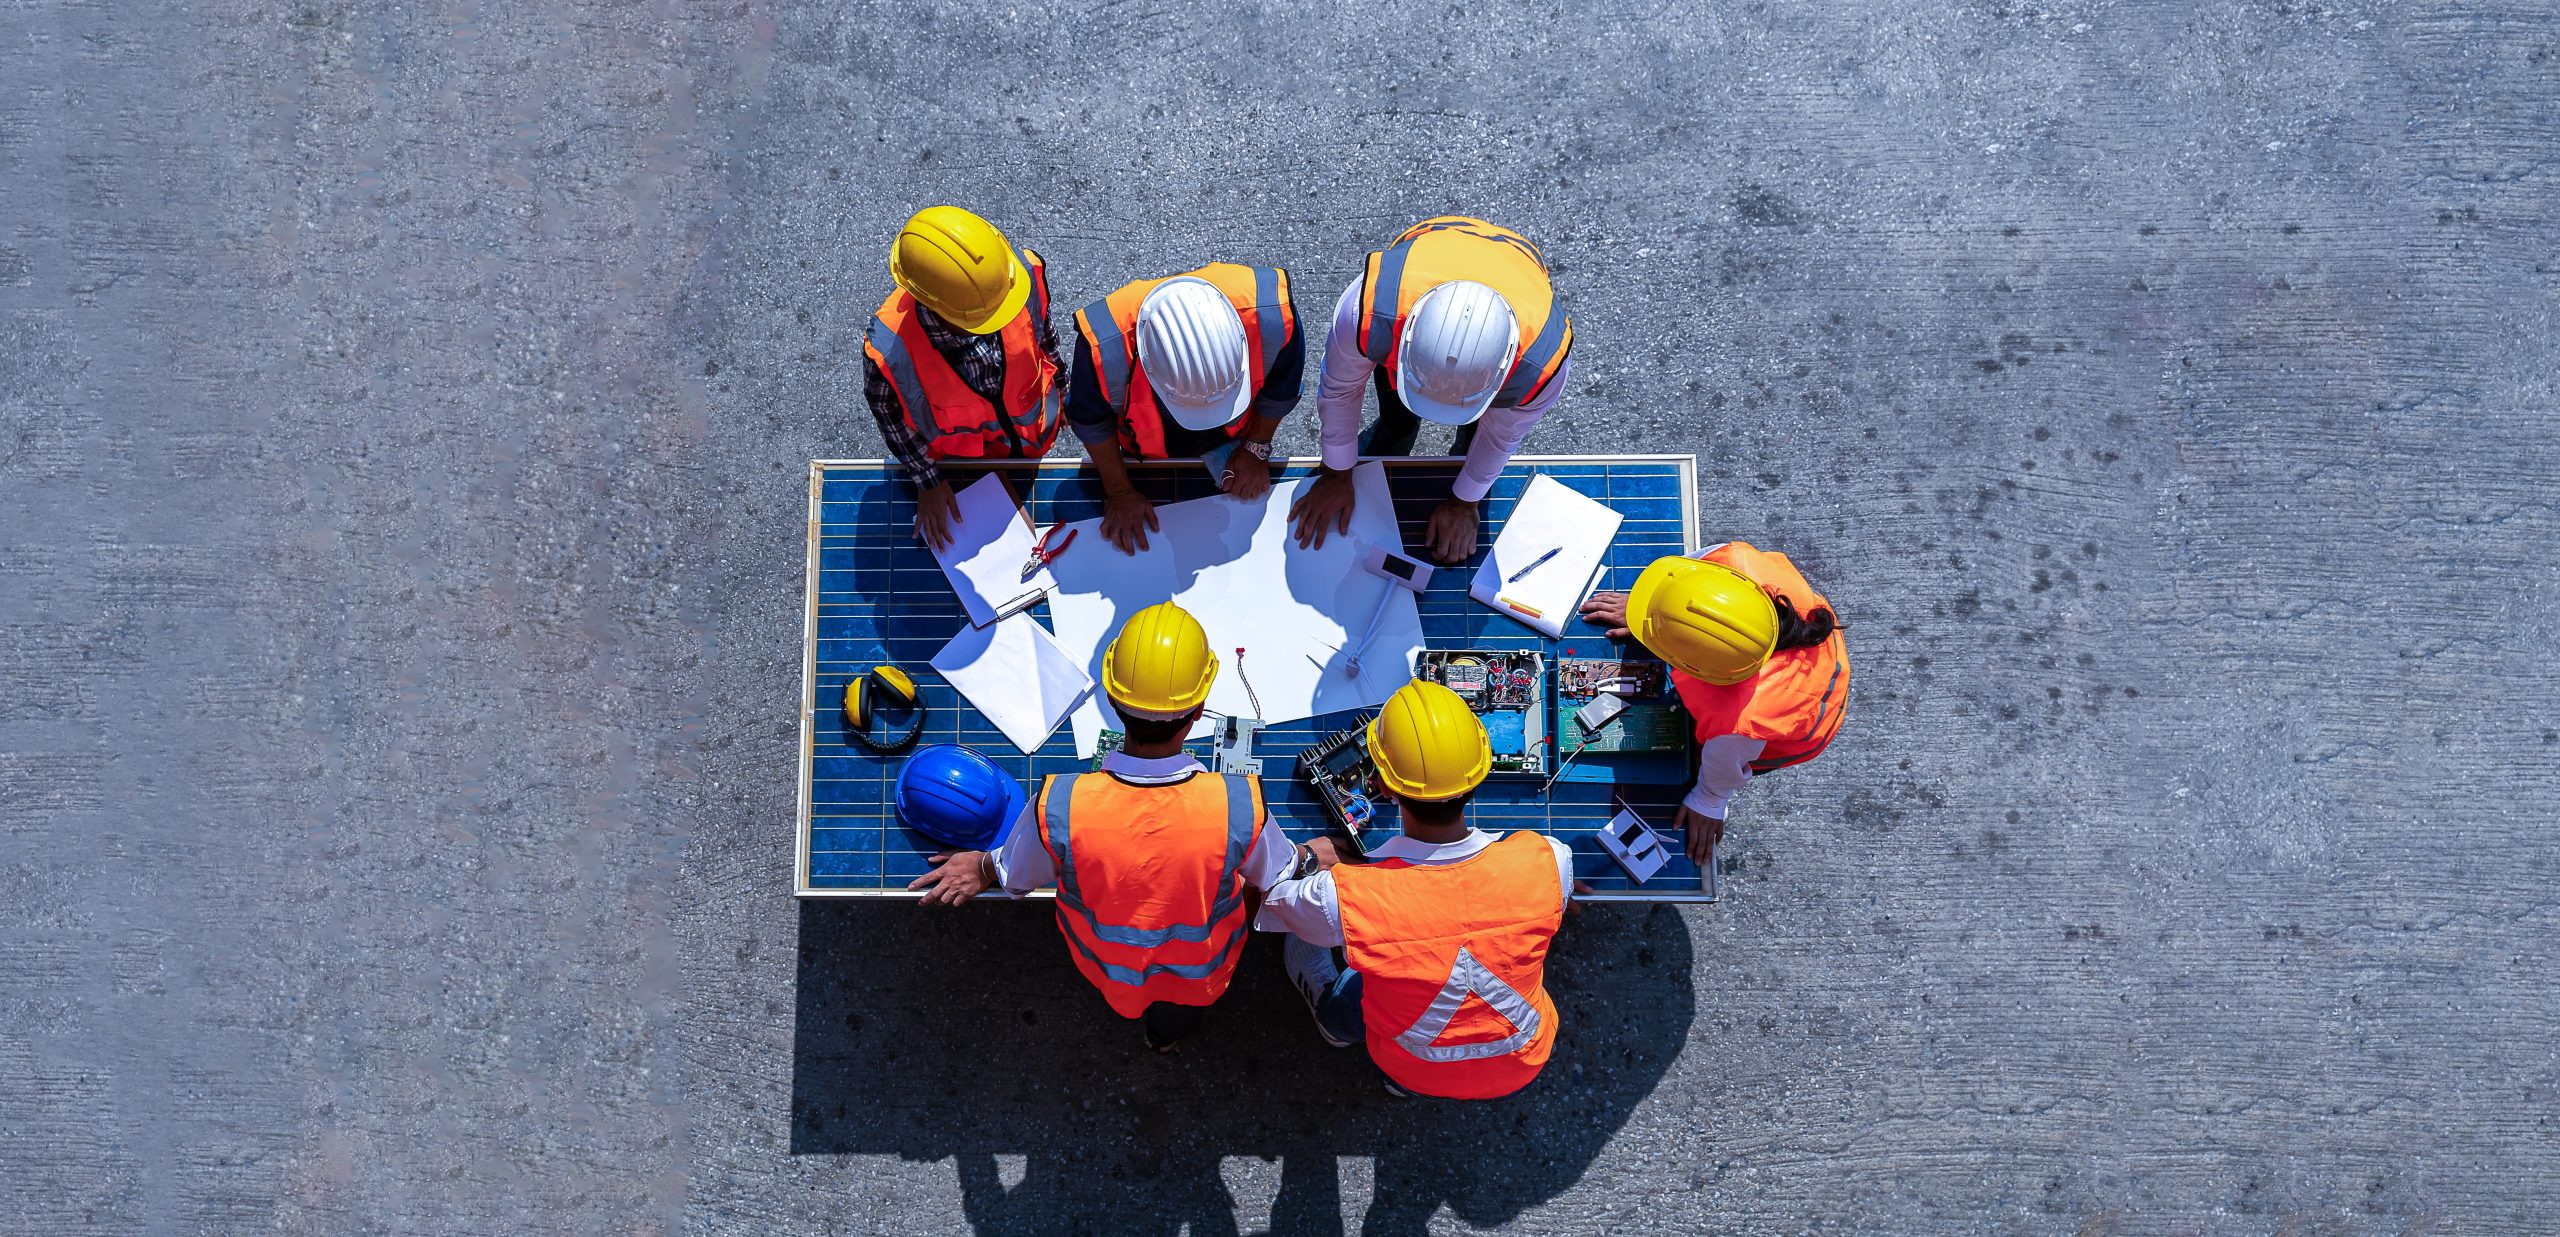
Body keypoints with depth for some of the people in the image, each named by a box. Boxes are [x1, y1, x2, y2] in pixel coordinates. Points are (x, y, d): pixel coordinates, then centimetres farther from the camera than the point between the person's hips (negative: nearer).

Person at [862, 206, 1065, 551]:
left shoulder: (1024, 272, -37)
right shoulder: (887, 350, -43)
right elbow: (890, 418, -20)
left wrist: (1058, 385, 7)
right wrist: (927, 481, -8)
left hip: (1033, 437, 3)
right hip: (958, 463, -2)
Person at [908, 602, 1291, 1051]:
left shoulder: (1058, 806, -35)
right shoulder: (1242, 804, -37)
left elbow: (1016, 876, -12)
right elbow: (1275, 878, -13)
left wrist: (982, 866, 12)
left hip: (1106, 971, 2)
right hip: (1203, 974, -2)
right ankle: (1176, 1013, 28)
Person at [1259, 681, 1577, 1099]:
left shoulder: (1340, 895, -36)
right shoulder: (1548, 861, -30)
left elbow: (1258, 904, -14)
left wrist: (1306, 858, 2)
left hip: (1416, 1071, -1)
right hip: (1522, 1065, 2)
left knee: (1299, 938, 19)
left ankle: (1333, 1022, 46)